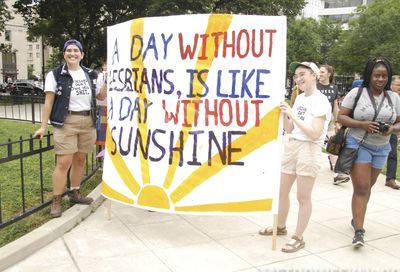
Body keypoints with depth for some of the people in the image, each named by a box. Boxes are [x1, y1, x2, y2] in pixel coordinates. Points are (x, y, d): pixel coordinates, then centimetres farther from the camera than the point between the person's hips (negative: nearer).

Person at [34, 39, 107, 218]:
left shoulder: (90, 74, 10)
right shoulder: (55, 74, -2)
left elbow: (101, 96, 18)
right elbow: (48, 102, -3)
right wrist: (43, 126, -6)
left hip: (88, 122, 4)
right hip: (66, 123, -4)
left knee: (79, 160, 12)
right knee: (64, 163, -7)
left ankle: (74, 193, 27)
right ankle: (56, 201, 4)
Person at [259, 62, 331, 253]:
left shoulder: (320, 101, -10)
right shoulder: (299, 98, 11)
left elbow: (315, 134, -19)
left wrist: (293, 115, -20)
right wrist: (284, 114, -4)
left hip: (309, 149, -7)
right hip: (291, 146, 8)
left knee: (303, 197, 1)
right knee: (281, 192, 15)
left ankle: (298, 238, 13)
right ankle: (280, 227, 34)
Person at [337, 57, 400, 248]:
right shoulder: (356, 93, -7)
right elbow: (341, 117, -9)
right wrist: (362, 124, -23)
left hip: (381, 148, 4)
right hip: (358, 145, -4)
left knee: (367, 187, 16)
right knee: (361, 189, -8)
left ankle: (357, 218, 35)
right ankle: (359, 231, -5)